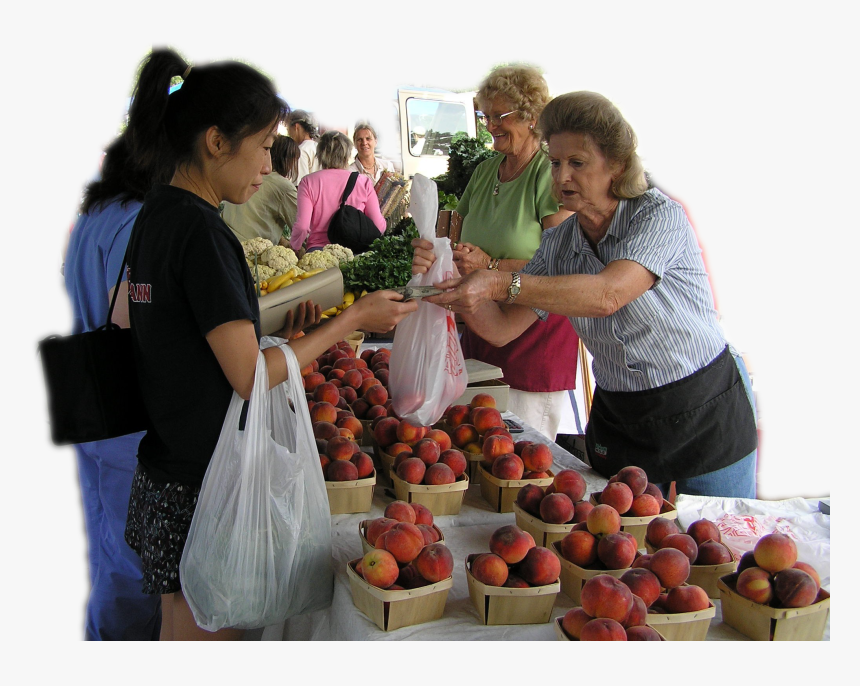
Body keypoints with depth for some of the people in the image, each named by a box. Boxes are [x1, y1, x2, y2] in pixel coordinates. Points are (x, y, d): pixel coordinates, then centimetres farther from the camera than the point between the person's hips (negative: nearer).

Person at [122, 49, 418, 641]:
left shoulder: (156, 215, 8)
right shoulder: (201, 230, -21)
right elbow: (250, 377, -20)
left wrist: (283, 328, 7)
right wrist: (352, 320, -12)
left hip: (164, 472, 9)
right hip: (203, 487, -9)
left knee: (180, 625, 22)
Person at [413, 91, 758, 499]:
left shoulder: (659, 215, -17)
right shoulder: (557, 244, -1)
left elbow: (607, 295, -35)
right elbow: (501, 328, -6)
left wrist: (503, 284, -41)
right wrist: (447, 279, -23)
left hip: (707, 418, -4)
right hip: (619, 419, 5)